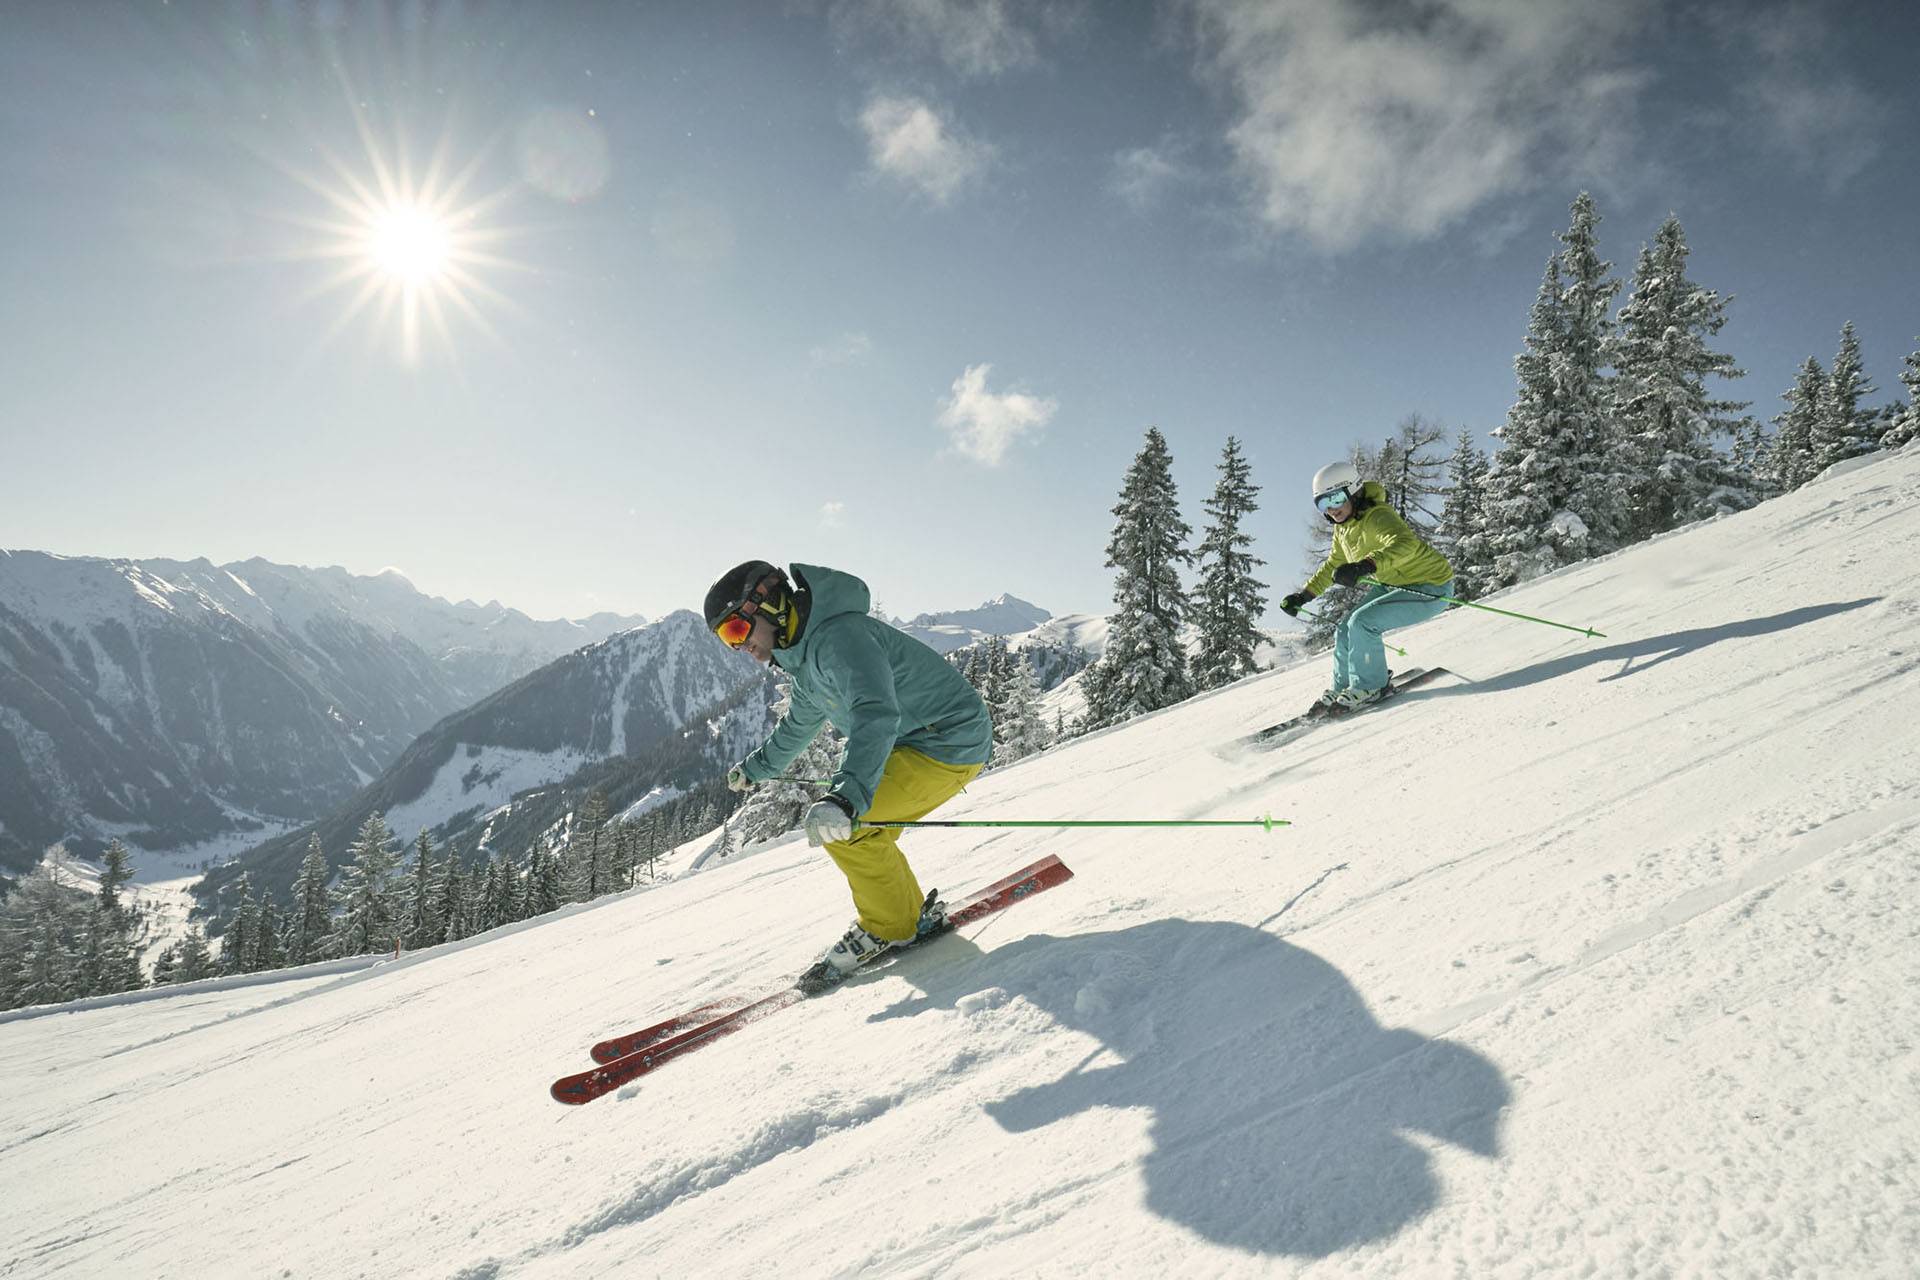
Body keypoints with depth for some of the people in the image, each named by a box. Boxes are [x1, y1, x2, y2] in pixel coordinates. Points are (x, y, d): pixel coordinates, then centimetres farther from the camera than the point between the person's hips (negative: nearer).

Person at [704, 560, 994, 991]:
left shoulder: (840, 636, -24)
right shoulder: (804, 654, 11)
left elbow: (876, 715, -40)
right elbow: (799, 722, 31)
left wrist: (846, 796, -53)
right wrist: (757, 766, 46)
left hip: (952, 742, -11)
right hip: (913, 742, 11)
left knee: (841, 824, -17)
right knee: (859, 834, 13)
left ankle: (888, 928, 1)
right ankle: (914, 916, 25)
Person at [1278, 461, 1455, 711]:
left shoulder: (1376, 517, -26)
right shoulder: (1342, 528, 2)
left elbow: (1405, 544, -47)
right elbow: (1333, 565, 19)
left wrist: (1364, 566, -61)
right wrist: (1303, 595, 16)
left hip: (1431, 588, -9)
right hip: (1391, 585, 9)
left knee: (1362, 622, -23)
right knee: (1345, 631, 4)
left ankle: (1370, 687, -4)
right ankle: (1342, 688, 24)